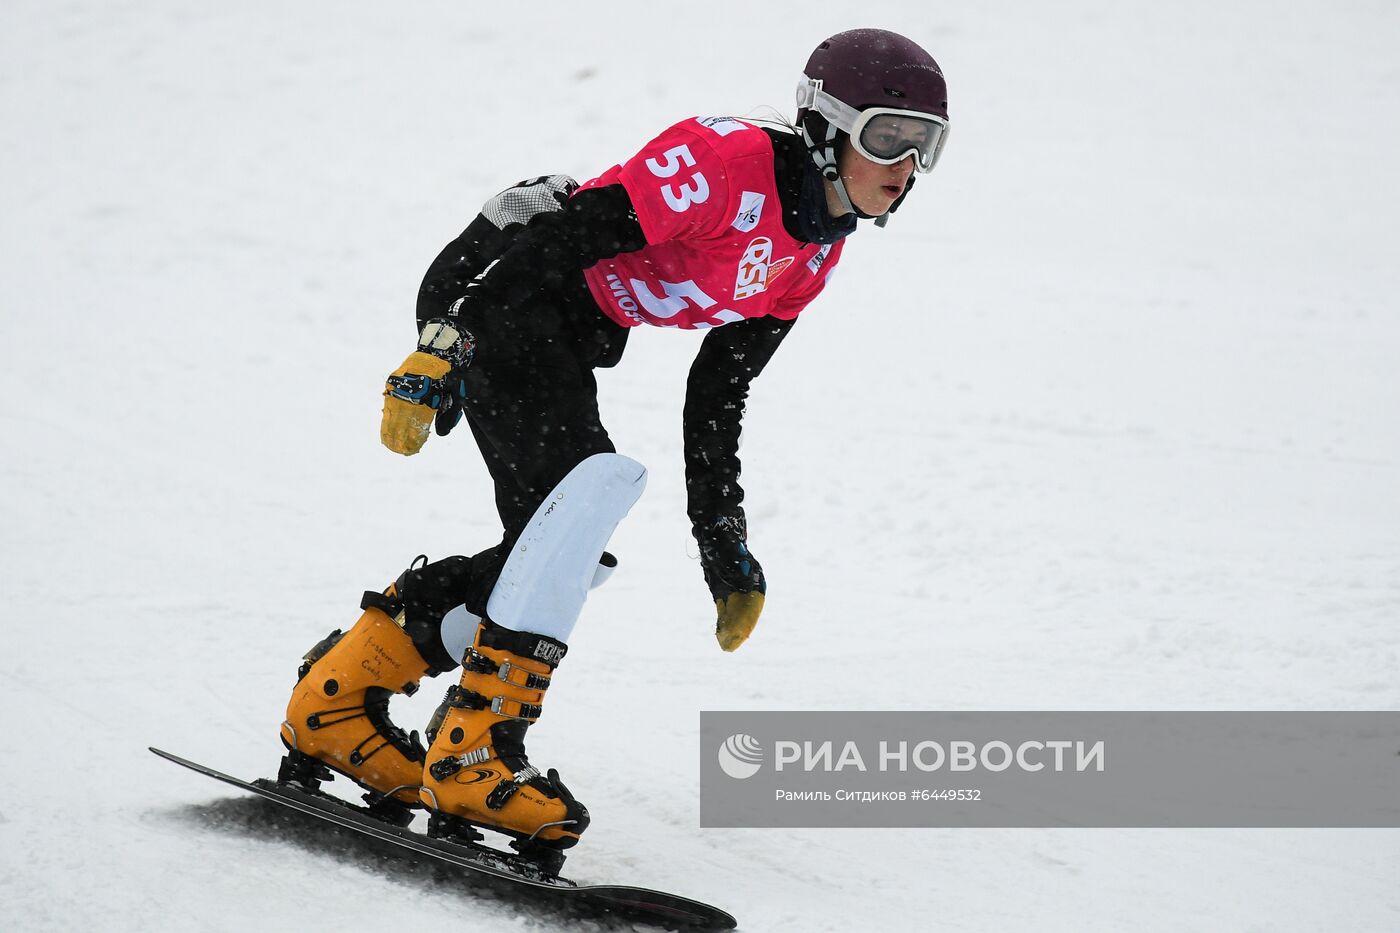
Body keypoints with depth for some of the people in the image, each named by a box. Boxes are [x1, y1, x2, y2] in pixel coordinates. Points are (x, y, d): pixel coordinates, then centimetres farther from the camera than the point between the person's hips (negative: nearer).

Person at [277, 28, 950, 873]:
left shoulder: (817, 252, 7)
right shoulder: (727, 161, -22)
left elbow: (718, 394, 16)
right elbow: (565, 236, -26)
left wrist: (723, 539, 16)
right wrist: (441, 353, -30)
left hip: (566, 343, 10)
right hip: (497, 291, -10)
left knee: (559, 554, 2)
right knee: (593, 481, -27)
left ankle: (335, 707, 13)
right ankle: (472, 753, -27)